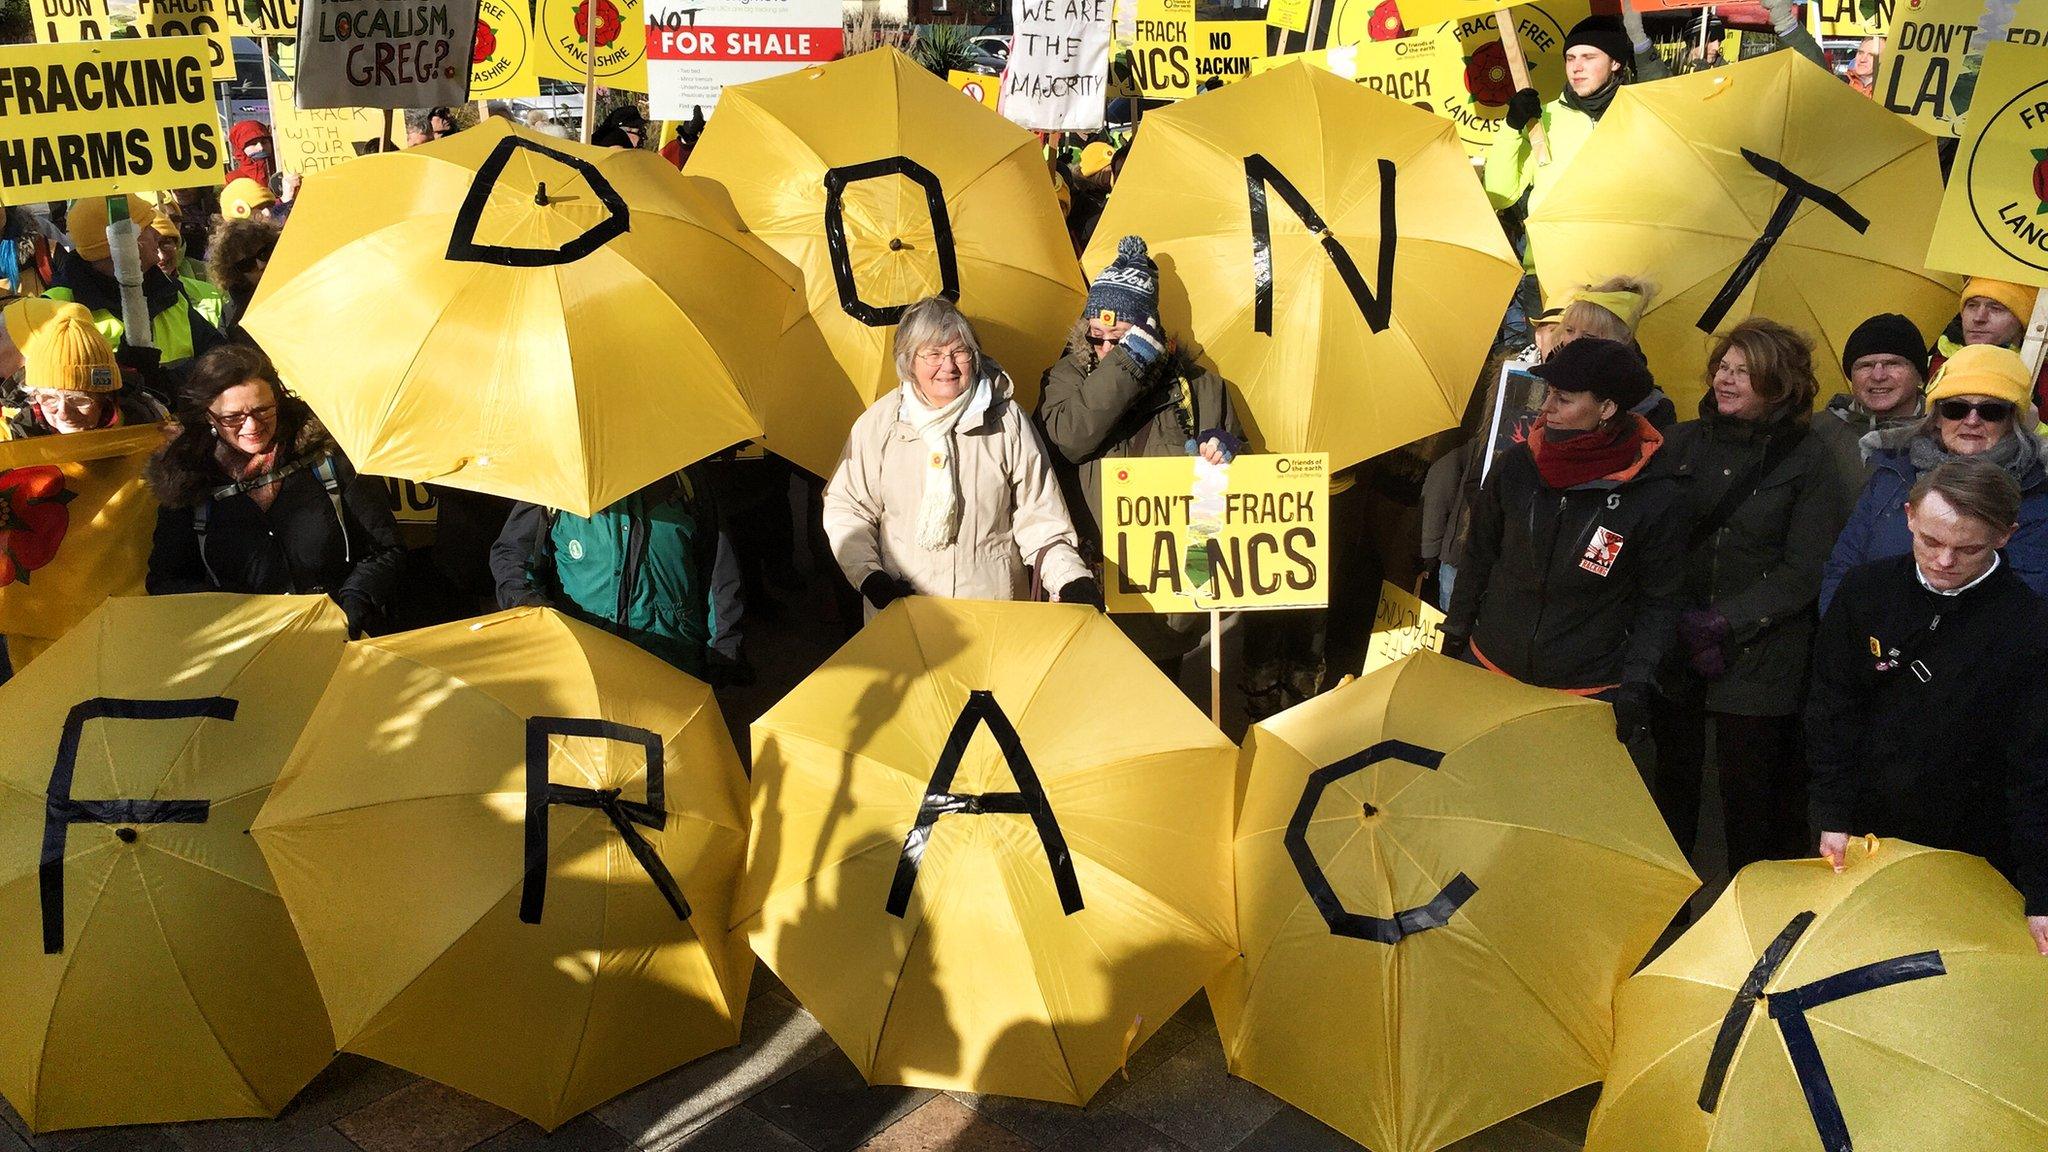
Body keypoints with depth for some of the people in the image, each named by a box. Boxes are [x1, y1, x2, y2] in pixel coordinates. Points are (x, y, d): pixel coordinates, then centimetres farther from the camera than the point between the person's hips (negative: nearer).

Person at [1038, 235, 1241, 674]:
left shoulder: (1198, 386, 7)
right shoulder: (1067, 378, 3)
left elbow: (1236, 453, 20)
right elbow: (1068, 438, -18)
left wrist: (1223, 452, -6)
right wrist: (1125, 363, -20)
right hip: (1087, 584, -1)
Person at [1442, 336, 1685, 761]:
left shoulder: (1656, 498, -13)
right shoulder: (1515, 466, -4)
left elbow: (1660, 603, -3)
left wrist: (1636, 686, -11)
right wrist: (1454, 640, 13)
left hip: (1586, 693, -3)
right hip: (1488, 671, 3)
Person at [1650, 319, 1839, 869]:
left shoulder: (1808, 458, -4)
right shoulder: (1682, 442, 4)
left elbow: (1805, 569, -7)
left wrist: (1729, 623, -14)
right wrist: (1679, 620, -9)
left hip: (1760, 655, -3)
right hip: (1676, 650, 3)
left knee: (1749, 793, 4)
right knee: (1673, 779, 15)